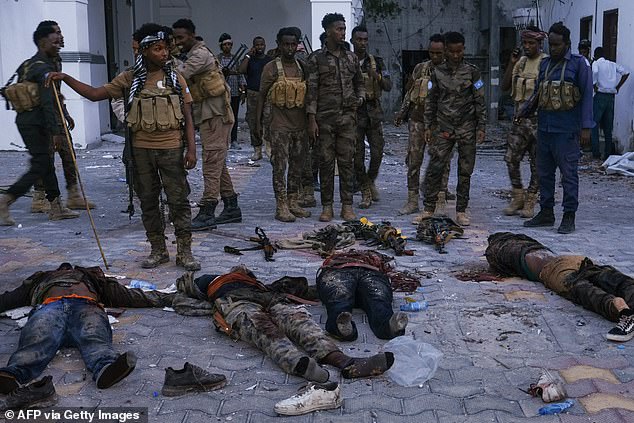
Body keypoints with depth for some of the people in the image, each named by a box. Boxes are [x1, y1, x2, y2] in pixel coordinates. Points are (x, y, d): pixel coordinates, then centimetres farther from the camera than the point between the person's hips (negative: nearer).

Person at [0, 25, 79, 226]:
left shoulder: (25, 65, 12)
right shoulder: (45, 69, -16)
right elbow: (48, 103, -23)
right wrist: (56, 132, -25)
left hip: (23, 120, 10)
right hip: (37, 124, -10)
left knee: (47, 163, 14)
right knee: (39, 167, -5)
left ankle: (56, 208, 20)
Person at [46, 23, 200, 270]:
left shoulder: (175, 79, 2)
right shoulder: (129, 79, 4)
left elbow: (187, 118, 2)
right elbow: (95, 94, 3)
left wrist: (191, 148, -6)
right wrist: (65, 78, -7)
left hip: (171, 149, -2)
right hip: (142, 149, 2)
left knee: (178, 200, -1)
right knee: (148, 201, 9)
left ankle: (184, 252, 8)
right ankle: (158, 250, 21)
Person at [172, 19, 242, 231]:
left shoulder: (200, 54, -11)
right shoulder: (194, 55, 21)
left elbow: (179, 76, -23)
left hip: (215, 115, -10)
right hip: (211, 115, 10)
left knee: (212, 163, -10)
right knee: (218, 163, 13)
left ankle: (207, 213, -11)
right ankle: (232, 207, 19)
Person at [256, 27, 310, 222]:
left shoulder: (302, 67, 11)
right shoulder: (271, 68, -3)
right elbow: (262, 96, -1)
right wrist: (258, 122, -5)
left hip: (300, 125, 5)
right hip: (280, 126, -5)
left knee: (297, 166, 9)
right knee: (280, 166, -4)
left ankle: (293, 202, 18)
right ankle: (281, 206, -1)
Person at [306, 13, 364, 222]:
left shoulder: (351, 57, 12)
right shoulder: (317, 58, 0)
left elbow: (359, 83, 23)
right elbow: (311, 90, -4)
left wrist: (360, 98, 1)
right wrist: (312, 119, -9)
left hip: (347, 117, 3)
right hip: (325, 118, -3)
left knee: (347, 161, 3)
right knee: (326, 161, 2)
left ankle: (347, 205, 9)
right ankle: (327, 206, 10)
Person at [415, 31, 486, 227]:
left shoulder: (472, 72, 2)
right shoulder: (437, 72, 6)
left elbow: (480, 101, 3)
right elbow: (430, 101, 10)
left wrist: (481, 127, -2)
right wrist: (428, 126, 6)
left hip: (467, 129, -1)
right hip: (443, 128, 1)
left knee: (465, 171, 3)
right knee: (434, 168, -5)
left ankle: (461, 211, 13)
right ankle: (429, 209, 3)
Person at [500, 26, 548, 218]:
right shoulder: (521, 62, 13)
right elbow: (505, 86, 9)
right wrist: (511, 63, 1)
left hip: (538, 119, -6)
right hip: (519, 119, 6)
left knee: (537, 163, 2)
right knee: (511, 158, 4)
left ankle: (530, 201, 11)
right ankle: (518, 197, 18)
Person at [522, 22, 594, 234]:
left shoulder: (578, 63, -4)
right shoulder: (545, 64, 12)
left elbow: (587, 95, -7)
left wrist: (586, 127, -12)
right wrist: (525, 109, 4)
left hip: (566, 129, -6)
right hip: (544, 127, 6)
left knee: (569, 173, -1)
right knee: (544, 172, 12)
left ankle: (569, 216, 6)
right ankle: (546, 212, 22)